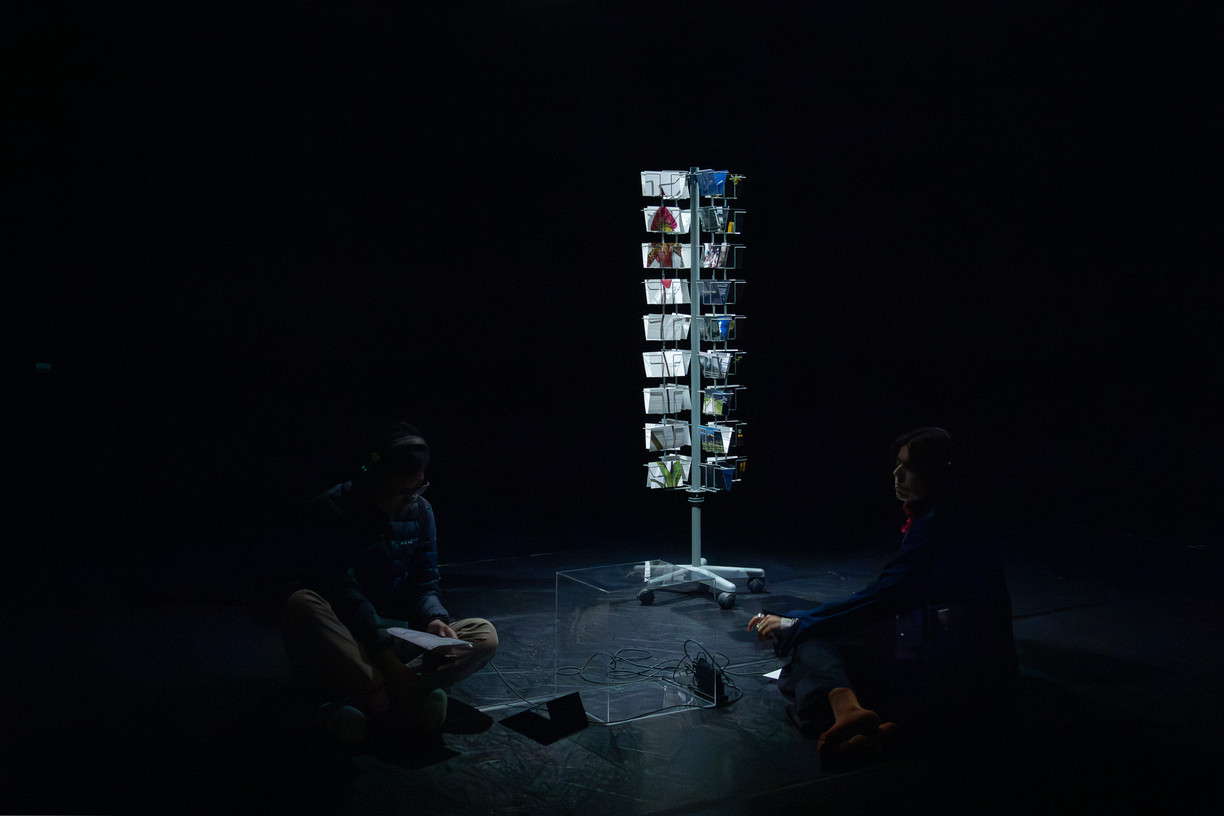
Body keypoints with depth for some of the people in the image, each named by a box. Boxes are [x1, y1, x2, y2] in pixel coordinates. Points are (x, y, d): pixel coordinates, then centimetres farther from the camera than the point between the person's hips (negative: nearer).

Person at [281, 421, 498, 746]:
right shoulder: (333, 509, -10)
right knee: (302, 604, -35)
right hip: (344, 642, -4)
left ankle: (362, 700, -37)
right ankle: (405, 702, -44)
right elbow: (342, 589, -21)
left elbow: (425, 583, 7)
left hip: (399, 636, 5)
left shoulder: (420, 512, 7)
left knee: (484, 634, -18)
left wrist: (433, 618, -18)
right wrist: (386, 655, -32)